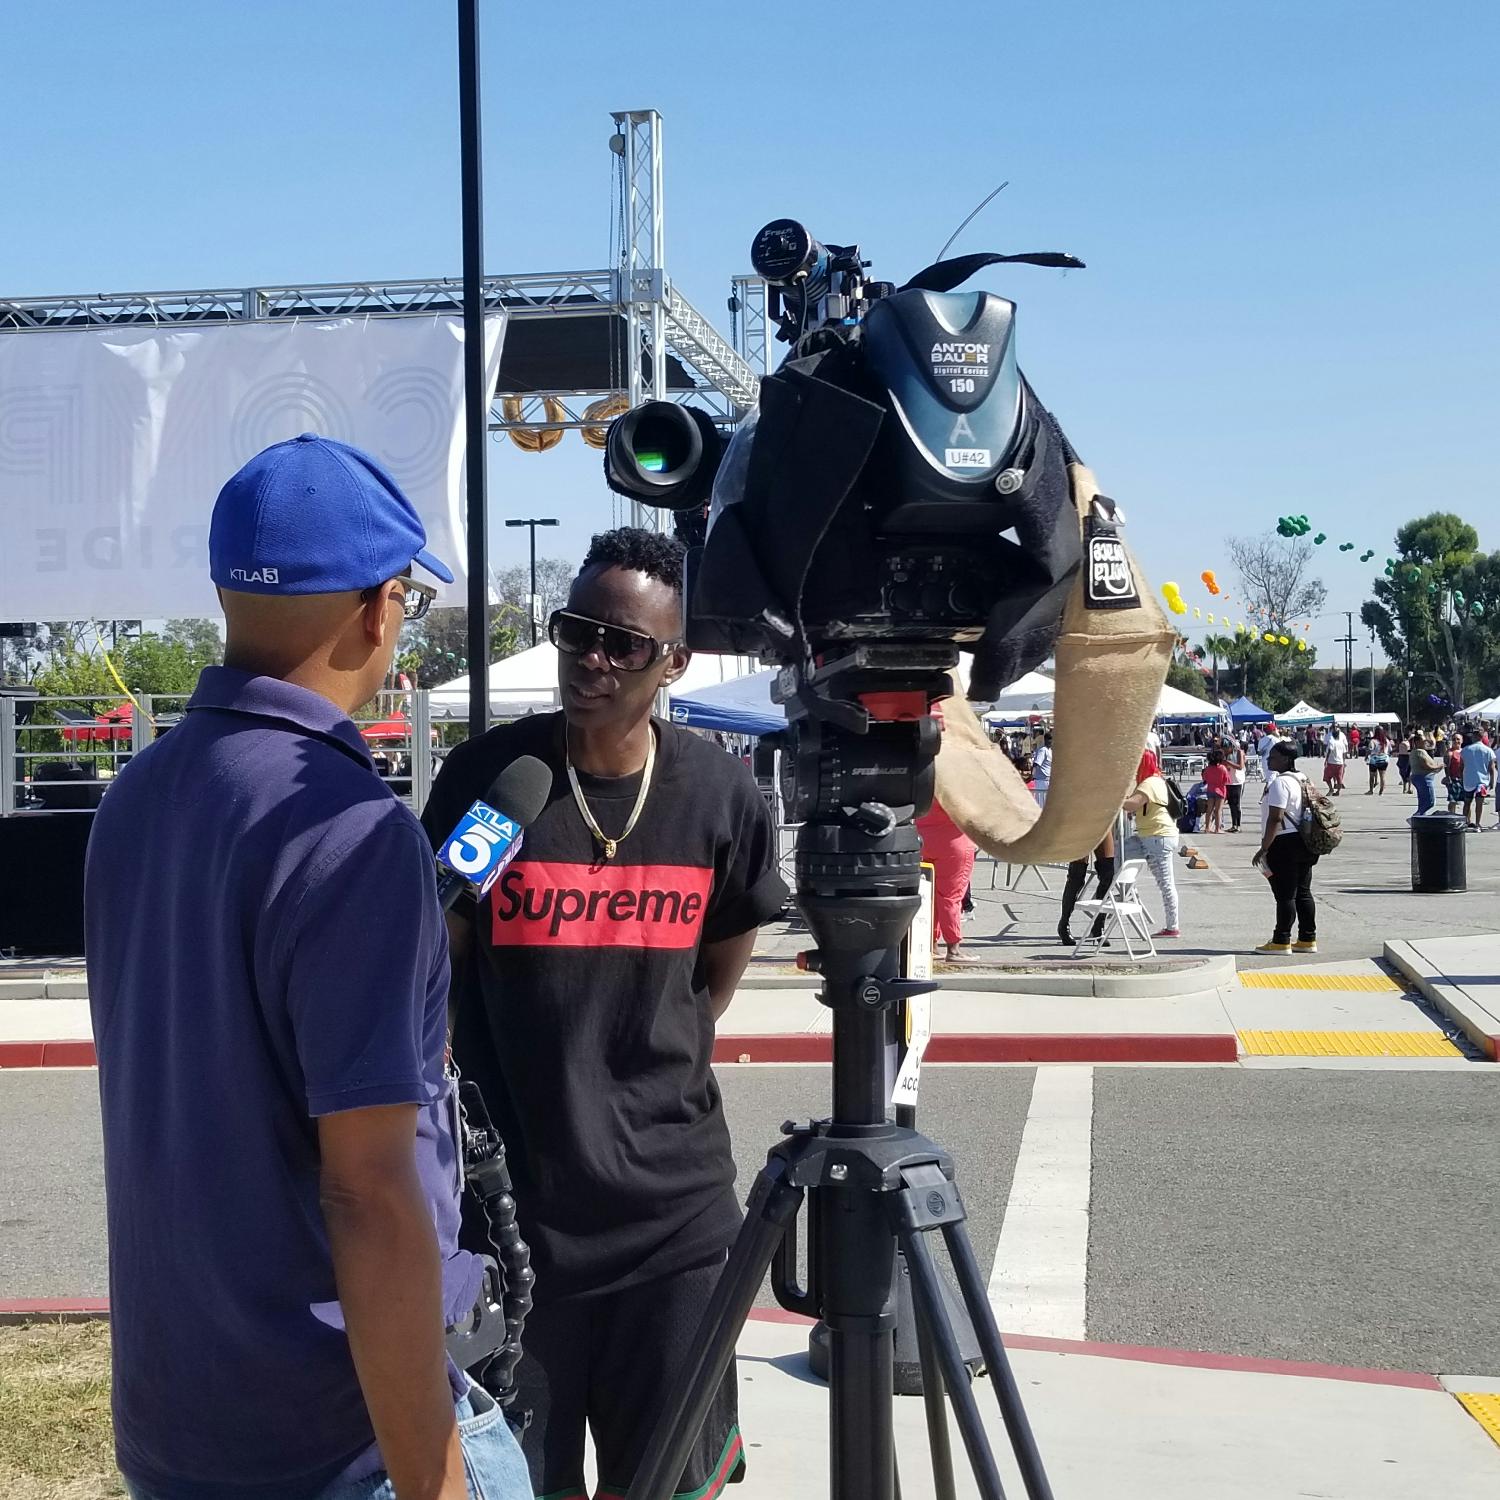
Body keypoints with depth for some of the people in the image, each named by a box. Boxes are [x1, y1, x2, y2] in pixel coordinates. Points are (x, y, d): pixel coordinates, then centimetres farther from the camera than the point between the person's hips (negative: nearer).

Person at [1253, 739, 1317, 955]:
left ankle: (1281, 942, -1)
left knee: (1285, 895, -5)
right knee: (1303, 892, 12)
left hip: (1284, 843, -10)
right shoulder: (1302, 781, 14)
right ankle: (1308, 939, 15)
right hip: (1303, 843, 10)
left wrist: (1264, 848, -20)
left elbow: (1275, 818, -22)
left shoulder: (1279, 783, -17)